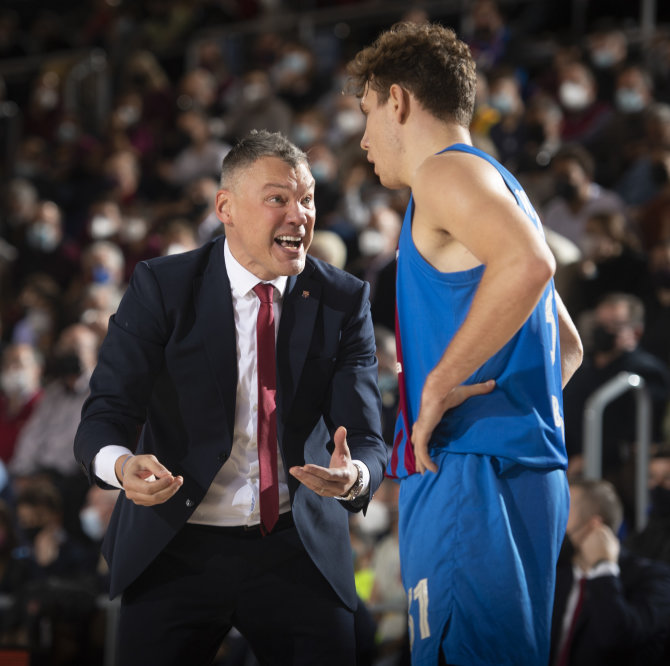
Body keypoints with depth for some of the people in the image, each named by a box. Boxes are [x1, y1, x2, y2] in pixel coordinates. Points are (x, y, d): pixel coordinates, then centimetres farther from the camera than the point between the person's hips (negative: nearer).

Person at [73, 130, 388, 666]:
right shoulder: (160, 287, -4)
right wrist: (122, 465, -34)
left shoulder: (344, 301, 0)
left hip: (298, 551, 1)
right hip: (176, 550, -1)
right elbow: (105, 416, -9)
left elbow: (364, 438, -5)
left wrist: (353, 475, -31)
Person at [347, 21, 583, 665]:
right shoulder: (500, 189, 25)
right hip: (529, 468, 10)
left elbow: (527, 265, -27)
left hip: (470, 471, -10)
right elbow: (568, 347, 32)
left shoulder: (446, 172, -5)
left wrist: (439, 385, -21)